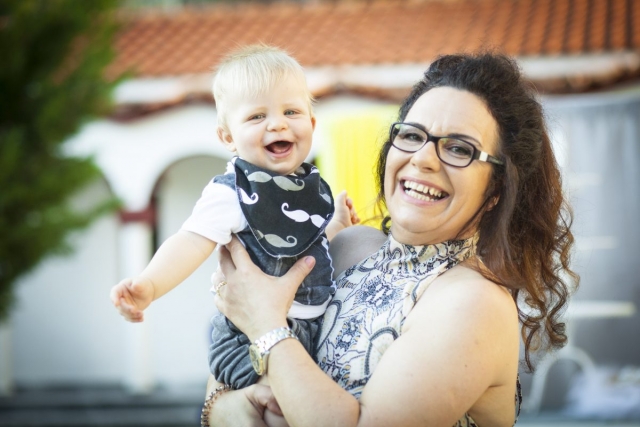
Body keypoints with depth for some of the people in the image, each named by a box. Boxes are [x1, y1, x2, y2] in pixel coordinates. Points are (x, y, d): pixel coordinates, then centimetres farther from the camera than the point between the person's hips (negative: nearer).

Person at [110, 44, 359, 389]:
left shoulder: (313, 185, 7)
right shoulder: (232, 193, -16)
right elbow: (192, 242, -33)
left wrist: (338, 226, 11)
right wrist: (149, 285, -47)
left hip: (316, 329, 7)